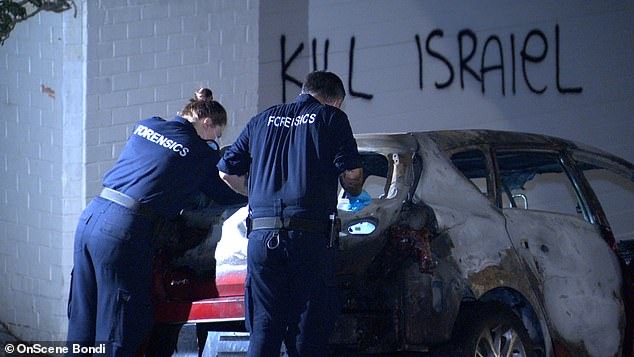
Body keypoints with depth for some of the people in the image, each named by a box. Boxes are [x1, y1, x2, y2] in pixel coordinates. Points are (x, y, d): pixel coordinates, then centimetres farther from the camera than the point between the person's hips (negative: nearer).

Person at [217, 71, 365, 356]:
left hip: (261, 236, 4)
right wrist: (353, 193, 22)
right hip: (309, 236, -3)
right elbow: (352, 174, -1)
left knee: (263, 327, 4)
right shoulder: (332, 118, 8)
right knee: (308, 331, -1)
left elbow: (227, 172, 20)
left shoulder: (262, 121, 20)